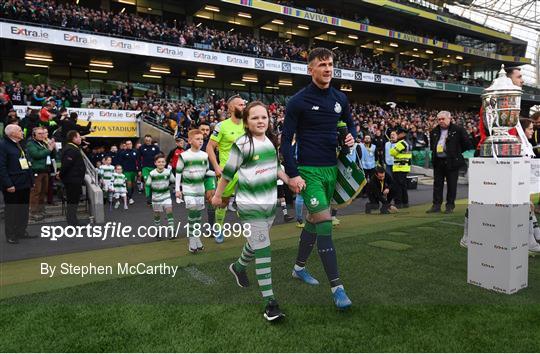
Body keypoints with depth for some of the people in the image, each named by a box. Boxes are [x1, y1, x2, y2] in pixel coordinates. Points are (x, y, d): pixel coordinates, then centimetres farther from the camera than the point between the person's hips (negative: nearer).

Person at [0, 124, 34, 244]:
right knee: (11, 210, 3)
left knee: (24, 209, 14)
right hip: (13, 185, -8)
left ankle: (21, 231, 26)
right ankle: (10, 235, 13)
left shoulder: (20, 145, 16)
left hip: (24, 184, 8)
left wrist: (30, 180, 12)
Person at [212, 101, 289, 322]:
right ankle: (270, 302, 0)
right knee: (263, 251, -7)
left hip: (270, 203, 7)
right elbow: (228, 172, -7)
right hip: (250, 205, -7)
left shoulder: (271, 141, 4)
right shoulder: (242, 145, -16)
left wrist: (289, 180, 2)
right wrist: (217, 195, 2)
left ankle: (238, 267, 51)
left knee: (256, 244, 22)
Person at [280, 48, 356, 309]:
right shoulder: (298, 101, -8)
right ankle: (336, 287, -6)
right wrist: (292, 175, -15)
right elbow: (286, 140, -8)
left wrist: (352, 137, -1)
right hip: (309, 171, -6)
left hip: (332, 168, 6)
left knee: (314, 220, 17)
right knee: (324, 223, -12)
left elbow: (350, 124, 23)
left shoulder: (340, 98, 8)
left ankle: (299, 267, 35)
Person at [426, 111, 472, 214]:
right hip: (438, 162, 5)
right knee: (437, 183, 7)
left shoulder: (458, 130, -4)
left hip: (452, 162, -5)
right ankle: (436, 205, 13)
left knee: (451, 184, 2)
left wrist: (456, 152, 0)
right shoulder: (434, 132, 12)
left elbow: (467, 144, -1)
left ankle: (450, 206, 12)